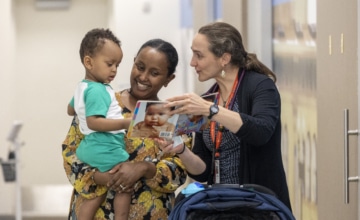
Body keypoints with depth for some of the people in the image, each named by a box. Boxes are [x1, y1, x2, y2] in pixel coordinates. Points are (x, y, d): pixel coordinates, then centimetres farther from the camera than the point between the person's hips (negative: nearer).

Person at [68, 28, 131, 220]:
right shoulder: (97, 91, -18)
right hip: (106, 149, -10)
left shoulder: (82, 87, 14)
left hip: (89, 148, 10)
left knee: (94, 196, 12)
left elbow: (71, 110, 31)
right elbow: (94, 122, -27)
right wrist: (127, 123, -30)